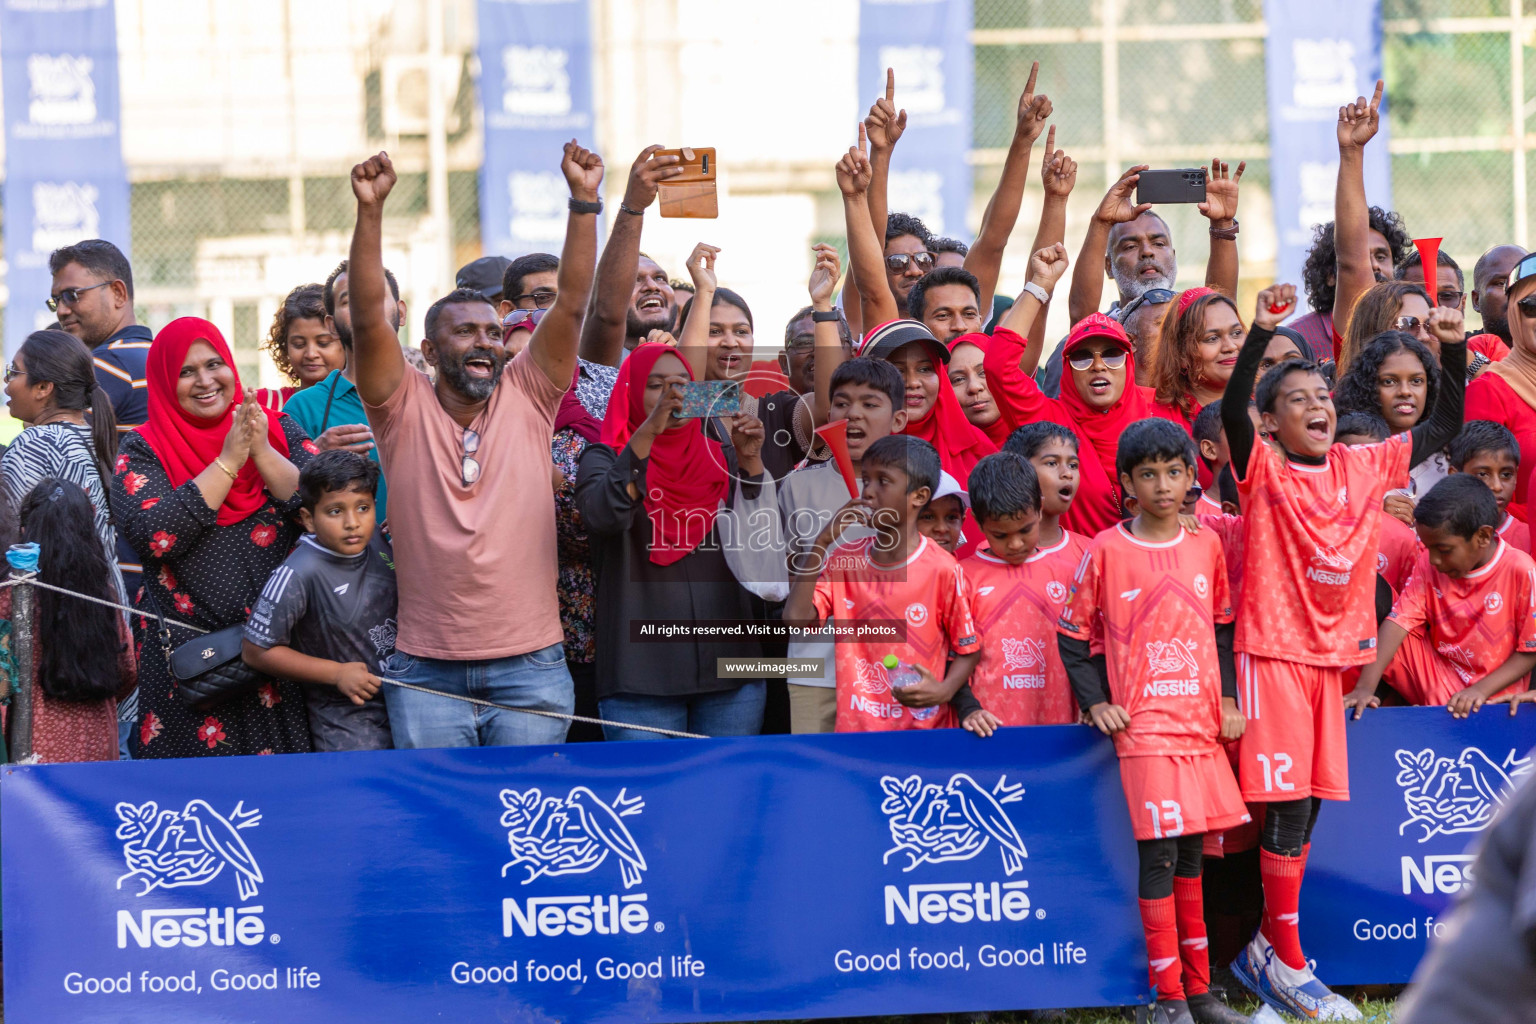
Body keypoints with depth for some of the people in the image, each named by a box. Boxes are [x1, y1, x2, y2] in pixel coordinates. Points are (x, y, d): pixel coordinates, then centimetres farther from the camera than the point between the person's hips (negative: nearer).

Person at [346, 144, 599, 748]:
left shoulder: (527, 398, 6)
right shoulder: (405, 408, 2)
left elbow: (572, 304, -2)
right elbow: (368, 318, -10)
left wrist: (583, 202, -11)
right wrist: (370, 211, -20)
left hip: (530, 670, 1)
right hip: (427, 670, -1)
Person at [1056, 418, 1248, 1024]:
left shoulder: (1206, 547, 8)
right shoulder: (1106, 552, -3)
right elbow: (1072, 636, 3)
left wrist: (1228, 698, 9)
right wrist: (1095, 702, -6)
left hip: (1201, 724, 4)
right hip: (1143, 725, -4)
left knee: (1191, 852, 9)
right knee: (1157, 855, -8)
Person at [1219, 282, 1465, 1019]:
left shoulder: (1364, 466, 8)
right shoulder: (1262, 469, -5)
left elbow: (1445, 426, 12)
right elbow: (1231, 412, -24)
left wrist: (1452, 348, -2)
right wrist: (1262, 332, -35)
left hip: (1333, 651, 5)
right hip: (1273, 650, -5)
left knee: (1307, 805, 8)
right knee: (1286, 805, -7)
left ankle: (1270, 950, 17)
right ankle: (1285, 960, -1)